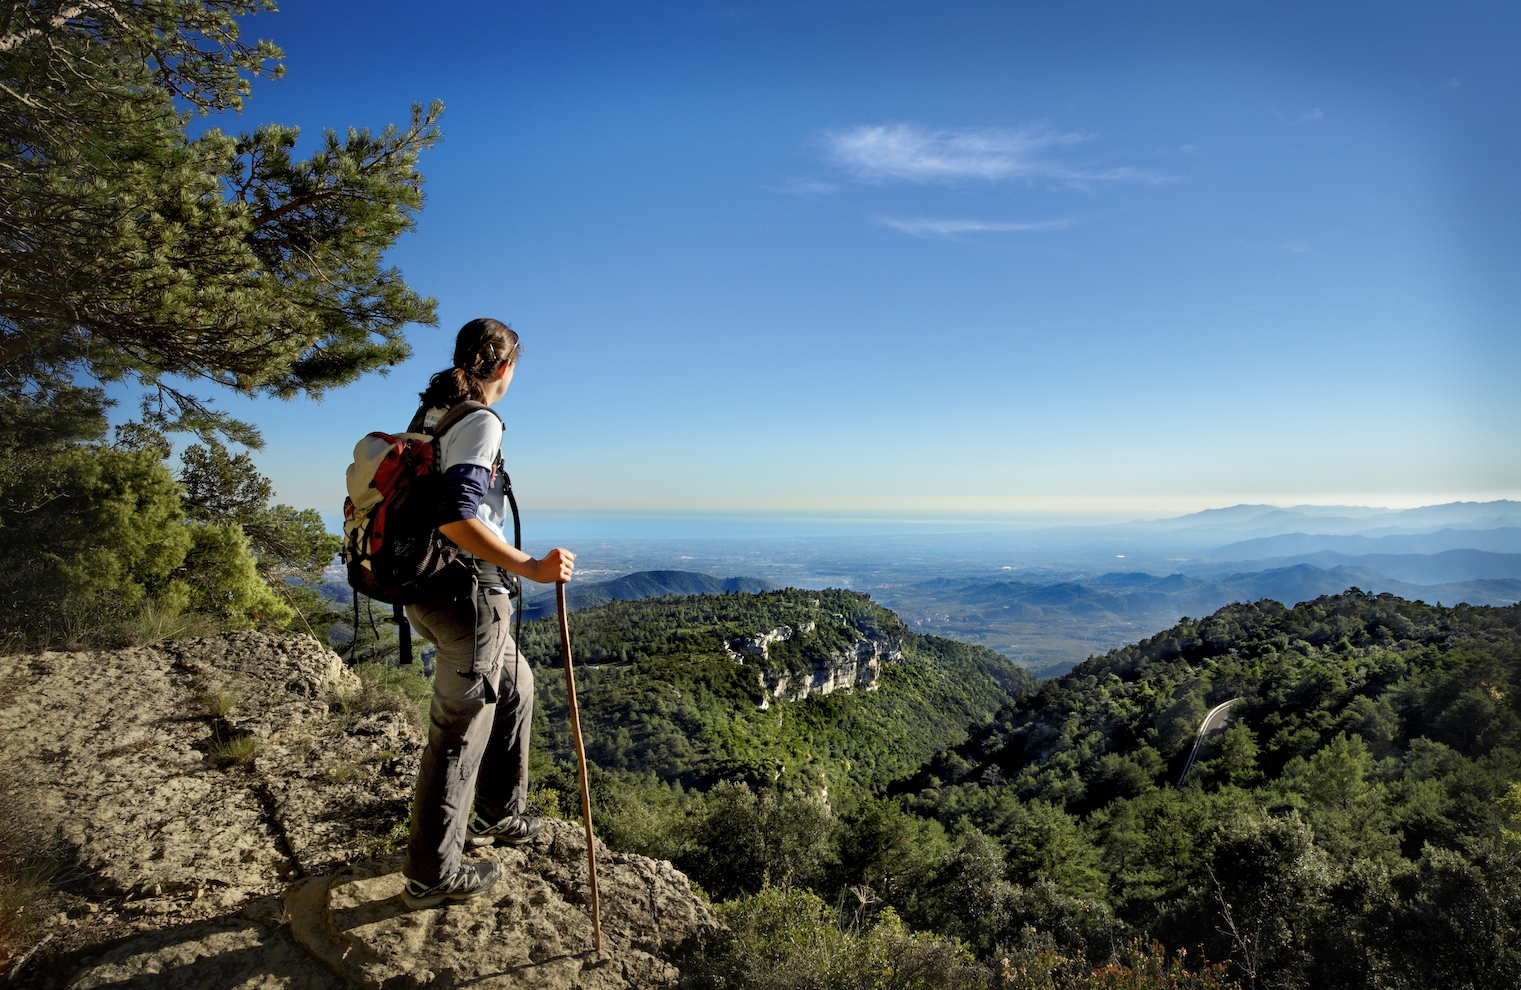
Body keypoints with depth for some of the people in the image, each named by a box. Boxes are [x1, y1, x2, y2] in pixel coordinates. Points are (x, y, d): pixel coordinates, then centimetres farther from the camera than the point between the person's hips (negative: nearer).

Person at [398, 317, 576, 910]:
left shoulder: (429, 415, 10)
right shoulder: (480, 423, -17)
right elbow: (456, 518, -30)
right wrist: (529, 568, -31)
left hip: (427, 588, 10)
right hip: (467, 595, -10)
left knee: (514, 686, 25)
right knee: (460, 731, 2)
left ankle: (497, 814, 37)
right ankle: (432, 875, 15)